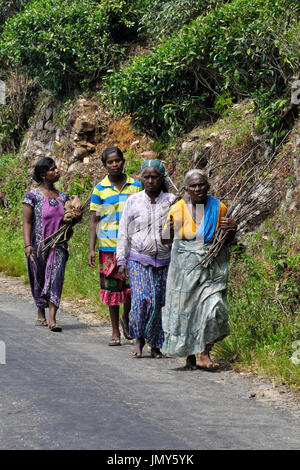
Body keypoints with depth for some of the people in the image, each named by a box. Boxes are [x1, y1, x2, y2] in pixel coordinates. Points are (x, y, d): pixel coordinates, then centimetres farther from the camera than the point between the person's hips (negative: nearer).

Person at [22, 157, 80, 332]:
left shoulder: (63, 197, 11)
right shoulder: (33, 196, -3)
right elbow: (27, 222, -5)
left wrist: (76, 216, -3)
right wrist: (28, 245, -14)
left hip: (58, 245, 2)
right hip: (38, 245, -2)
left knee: (55, 280, -10)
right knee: (39, 280, 8)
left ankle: (52, 319, -15)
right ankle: (41, 314, 27)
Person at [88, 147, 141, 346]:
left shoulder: (136, 186, 5)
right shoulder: (100, 190, 3)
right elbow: (94, 221, 5)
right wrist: (92, 249, -2)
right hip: (109, 246, 0)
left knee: (133, 286, -9)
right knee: (112, 288, 3)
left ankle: (126, 317, 20)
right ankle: (115, 332, 13)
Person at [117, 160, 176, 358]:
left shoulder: (171, 201, 3)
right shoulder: (133, 201, 4)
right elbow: (124, 233, 7)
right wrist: (121, 261, 1)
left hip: (164, 261, 1)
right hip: (139, 260, -1)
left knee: (159, 303, 1)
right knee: (140, 299, -15)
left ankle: (156, 345, 13)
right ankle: (139, 339, 3)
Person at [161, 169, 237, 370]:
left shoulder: (219, 208, 1)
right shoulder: (179, 209, -4)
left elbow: (228, 239, 14)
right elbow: (165, 239, -2)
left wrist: (232, 229, -9)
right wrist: (169, 230, -25)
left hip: (213, 266, 1)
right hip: (186, 266, -1)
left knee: (213, 307, -12)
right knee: (185, 308, 3)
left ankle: (204, 355, -2)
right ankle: (190, 356, 19)